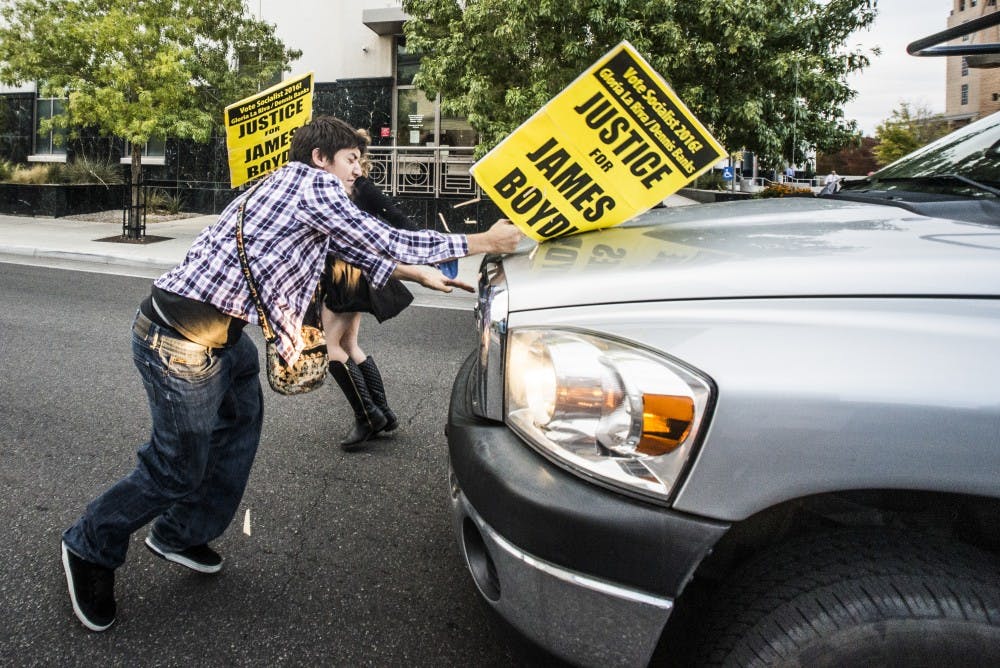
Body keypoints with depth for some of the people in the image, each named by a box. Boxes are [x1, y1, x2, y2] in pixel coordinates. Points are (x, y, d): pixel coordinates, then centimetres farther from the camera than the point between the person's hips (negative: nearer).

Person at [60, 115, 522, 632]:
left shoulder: (291, 186, 18)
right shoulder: (311, 183, -10)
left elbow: (357, 250, 25)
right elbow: (383, 241, -12)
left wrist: (417, 273, 26)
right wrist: (482, 243, -5)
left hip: (218, 331, 10)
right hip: (181, 340, -10)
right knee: (178, 470, 4)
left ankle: (181, 535, 36)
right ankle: (89, 550, 28)